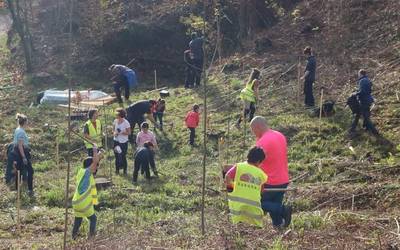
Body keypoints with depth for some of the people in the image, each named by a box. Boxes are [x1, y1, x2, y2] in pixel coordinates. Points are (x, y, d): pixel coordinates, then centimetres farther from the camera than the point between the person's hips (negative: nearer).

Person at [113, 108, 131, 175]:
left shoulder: (126, 123, -14)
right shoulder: (115, 121, 0)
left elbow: (129, 133, -10)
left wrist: (121, 132, -22)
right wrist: (114, 132, -7)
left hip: (123, 142, -5)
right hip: (116, 141, 5)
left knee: (123, 156, -1)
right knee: (116, 155, 10)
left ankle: (125, 170, 15)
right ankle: (117, 169, 24)